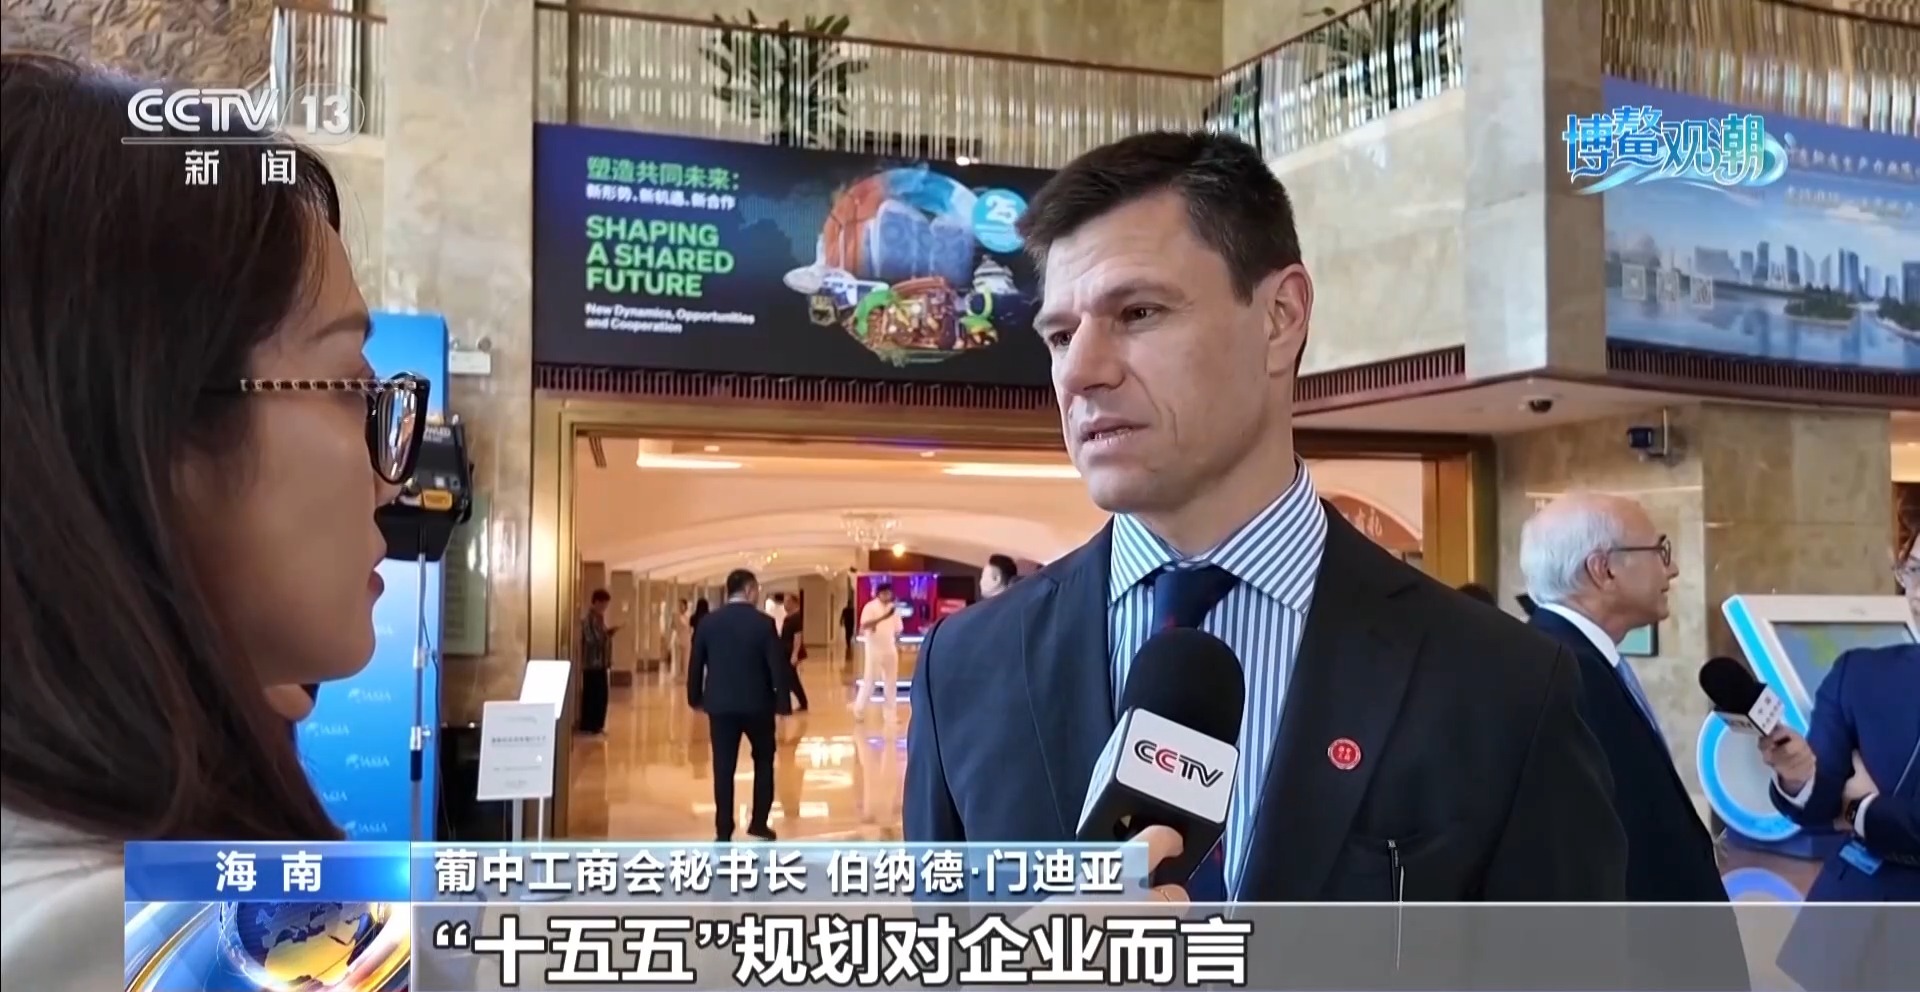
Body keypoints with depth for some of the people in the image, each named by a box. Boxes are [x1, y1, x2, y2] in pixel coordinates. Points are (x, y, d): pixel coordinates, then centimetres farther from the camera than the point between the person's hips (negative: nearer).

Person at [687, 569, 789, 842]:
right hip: (757, 704, -2)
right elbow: (777, 665, -9)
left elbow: (696, 664, 5)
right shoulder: (763, 622, -8)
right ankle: (759, 822, 16)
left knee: (723, 768, 4)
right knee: (763, 761, 16)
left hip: (720, 704, 2)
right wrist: (782, 702, 0)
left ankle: (723, 831, 5)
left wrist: (695, 697, 18)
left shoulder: (708, 622, 0)